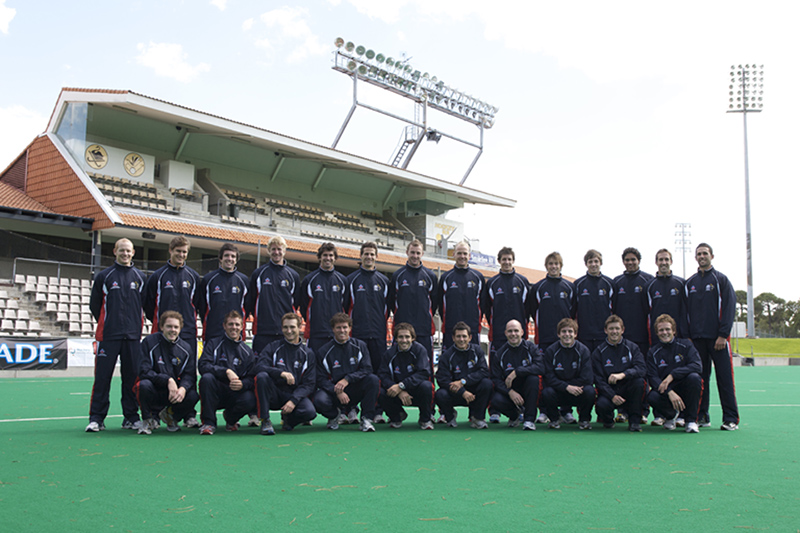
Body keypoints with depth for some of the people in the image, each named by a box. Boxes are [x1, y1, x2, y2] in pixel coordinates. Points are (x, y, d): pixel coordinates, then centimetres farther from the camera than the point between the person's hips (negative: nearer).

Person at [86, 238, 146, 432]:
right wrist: (106, 324, 10)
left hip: (133, 336, 2)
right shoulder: (104, 276, 5)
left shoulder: (140, 277, 11)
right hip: (108, 335, -2)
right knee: (102, 376, -3)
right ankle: (96, 418, 3)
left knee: (132, 376, 4)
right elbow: (94, 304, 10)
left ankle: (131, 417, 12)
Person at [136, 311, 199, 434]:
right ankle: (149, 419, -5)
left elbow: (189, 375, -3)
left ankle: (169, 415, 9)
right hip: (154, 391, -3)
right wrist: (168, 380, -27)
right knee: (144, 385, -35)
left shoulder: (186, 348, 1)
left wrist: (183, 388, -27)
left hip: (174, 392, 3)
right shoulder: (149, 342, -8)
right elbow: (144, 371, -15)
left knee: (193, 396, -25)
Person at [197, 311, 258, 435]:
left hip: (236, 393, 2)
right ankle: (208, 422, -19)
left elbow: (252, 378, 1)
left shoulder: (247, 351, 10)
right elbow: (203, 366, -12)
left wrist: (242, 384, -23)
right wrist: (227, 371, -25)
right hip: (215, 394, -1)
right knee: (207, 377, -32)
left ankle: (230, 418, 7)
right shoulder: (213, 344, 5)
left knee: (250, 400, -31)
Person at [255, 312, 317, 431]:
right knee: (262, 376, -30)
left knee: (310, 412, -30)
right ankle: (265, 420, -19)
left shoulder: (308, 353, 6)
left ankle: (288, 417, 7)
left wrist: (293, 400, -18)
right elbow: (260, 367, -12)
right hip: (274, 394, 0)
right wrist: (281, 373, -28)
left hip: (295, 395, 1)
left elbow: (309, 384, -1)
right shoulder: (273, 348, 5)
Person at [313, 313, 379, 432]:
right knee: (319, 400, -33)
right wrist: (337, 392, -22)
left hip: (355, 390, 1)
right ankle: (334, 414, 5)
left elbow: (367, 369, -9)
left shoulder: (359, 346, 2)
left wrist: (347, 380, -23)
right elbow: (321, 379, -6)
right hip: (333, 391, -1)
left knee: (373, 379, -27)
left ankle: (366, 419, -16)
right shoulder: (324, 351, -2)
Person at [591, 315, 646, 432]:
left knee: (639, 381, -30)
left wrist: (622, 375, -35)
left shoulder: (632, 347, 1)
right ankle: (607, 419, 6)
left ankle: (634, 421, -16)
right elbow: (598, 379, -8)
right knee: (602, 404, -34)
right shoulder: (599, 352, -1)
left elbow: (640, 369, -16)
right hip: (608, 391, -1)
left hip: (628, 390, 1)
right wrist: (612, 396, -25)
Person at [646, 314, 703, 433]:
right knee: (652, 397, -32)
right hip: (665, 391, 1)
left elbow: (697, 366, -15)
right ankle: (673, 414, 5)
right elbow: (652, 377, -9)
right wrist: (670, 392, -27)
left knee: (694, 377, -32)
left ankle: (691, 420, -15)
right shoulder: (653, 352, 2)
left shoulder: (686, 345, 0)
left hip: (685, 389, -1)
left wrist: (672, 375, -26)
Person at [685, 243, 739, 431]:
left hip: (718, 338, -4)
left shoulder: (720, 279, 2)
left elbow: (729, 308, -5)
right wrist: (688, 335, 5)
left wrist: (723, 335, -12)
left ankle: (731, 419, 1)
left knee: (724, 378, -3)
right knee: (700, 378, 5)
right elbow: (686, 310, 14)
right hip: (697, 338, 4)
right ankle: (702, 417, 11)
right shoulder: (690, 283, 13)